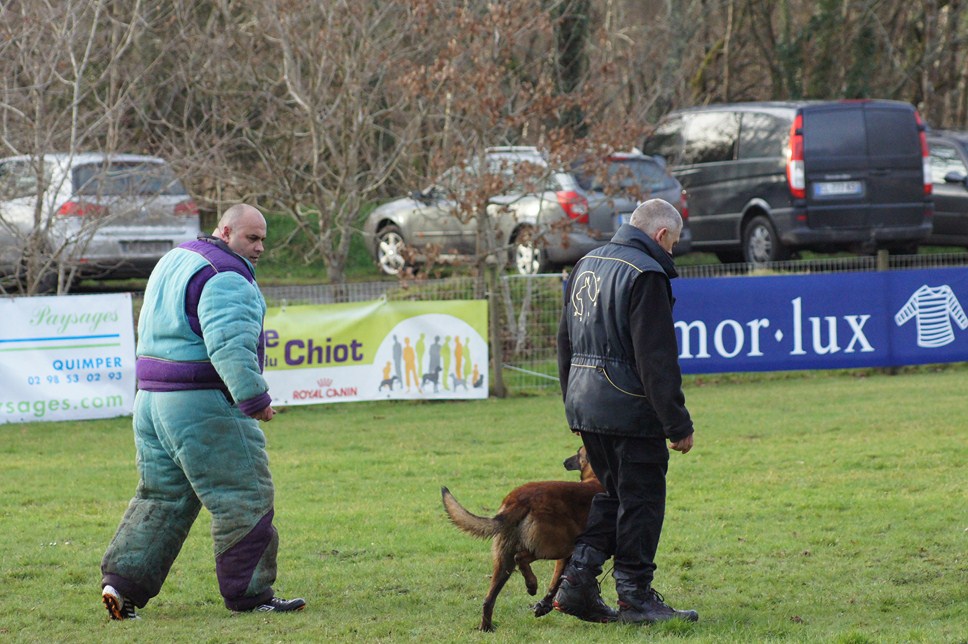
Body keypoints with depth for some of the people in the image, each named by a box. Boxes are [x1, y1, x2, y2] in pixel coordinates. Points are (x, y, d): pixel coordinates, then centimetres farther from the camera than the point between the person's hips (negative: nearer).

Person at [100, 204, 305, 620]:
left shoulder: (174, 262, 17)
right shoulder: (225, 277, -15)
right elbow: (228, 344, -27)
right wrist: (254, 398, -28)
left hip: (152, 399, 9)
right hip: (203, 406, -9)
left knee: (161, 496, 13)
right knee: (244, 499, -2)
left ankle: (123, 582, 5)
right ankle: (249, 593, -1)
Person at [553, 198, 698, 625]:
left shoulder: (587, 265, 14)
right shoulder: (645, 275, -15)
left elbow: (566, 343, 20)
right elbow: (657, 360, -19)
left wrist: (573, 405, 25)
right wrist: (678, 424, -15)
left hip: (585, 407, 8)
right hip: (629, 409, -8)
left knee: (612, 494, 17)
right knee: (641, 499, 1)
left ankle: (577, 579, 8)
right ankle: (635, 597, 4)